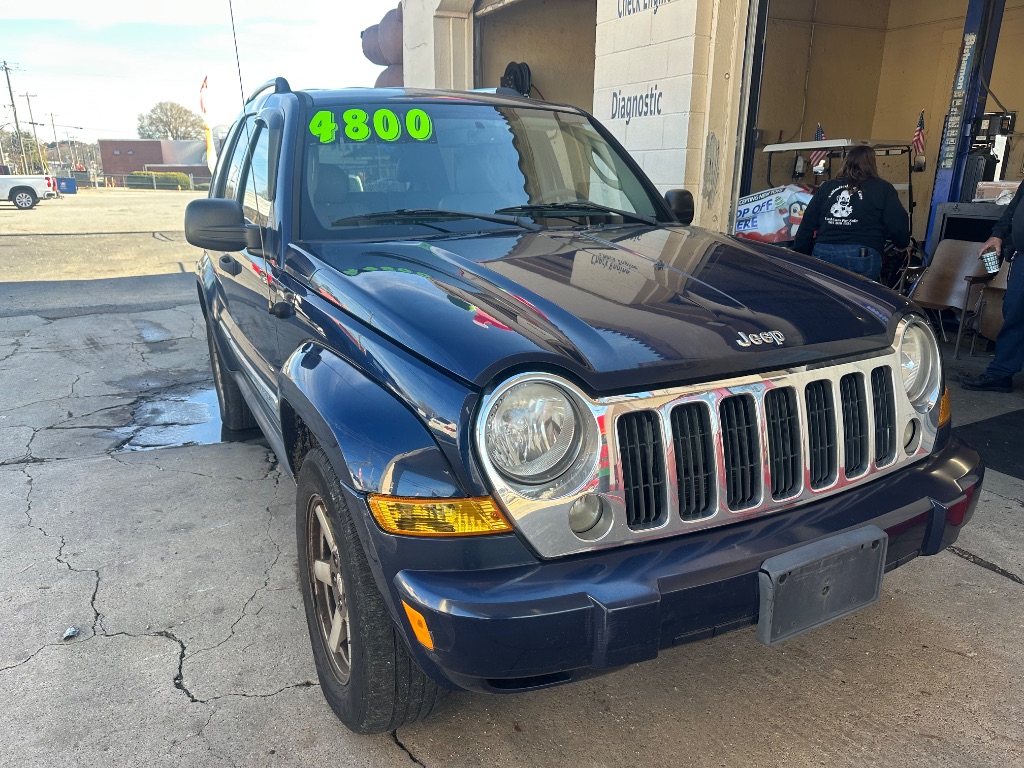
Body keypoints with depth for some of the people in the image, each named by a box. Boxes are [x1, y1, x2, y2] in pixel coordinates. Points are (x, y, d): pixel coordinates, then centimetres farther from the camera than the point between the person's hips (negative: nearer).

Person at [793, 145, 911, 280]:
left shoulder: (826, 187, 15)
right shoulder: (883, 188, 5)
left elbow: (806, 226, 12)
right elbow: (898, 226, 1)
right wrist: (903, 243, 23)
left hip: (821, 254, 4)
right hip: (862, 257, -3)